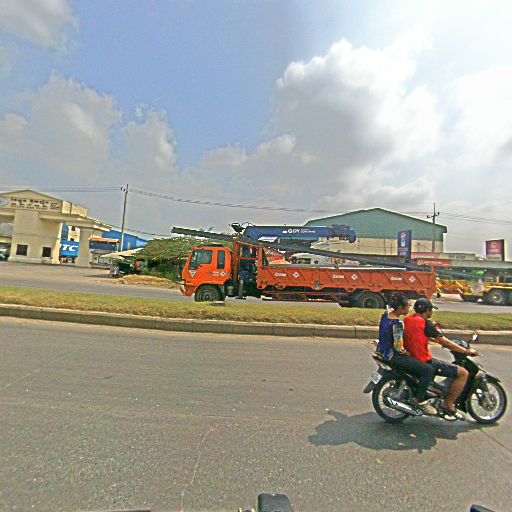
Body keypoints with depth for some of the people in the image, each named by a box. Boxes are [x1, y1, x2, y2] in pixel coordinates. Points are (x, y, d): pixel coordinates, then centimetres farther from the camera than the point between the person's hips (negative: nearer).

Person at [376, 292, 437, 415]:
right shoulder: (397, 323, -25)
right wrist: (410, 354, -5)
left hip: (382, 351, 10)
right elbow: (398, 348, -23)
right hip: (392, 356, -10)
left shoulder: (386, 315, 2)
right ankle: (419, 399, 1)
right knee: (428, 369, -9)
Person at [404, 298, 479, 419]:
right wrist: (467, 351, 1)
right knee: (463, 373, 0)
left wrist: (436, 339, 30)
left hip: (410, 359, 9)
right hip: (424, 362, -9)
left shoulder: (407, 320, 7)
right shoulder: (426, 323, -15)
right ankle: (448, 404, 7)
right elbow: (445, 343, -11)